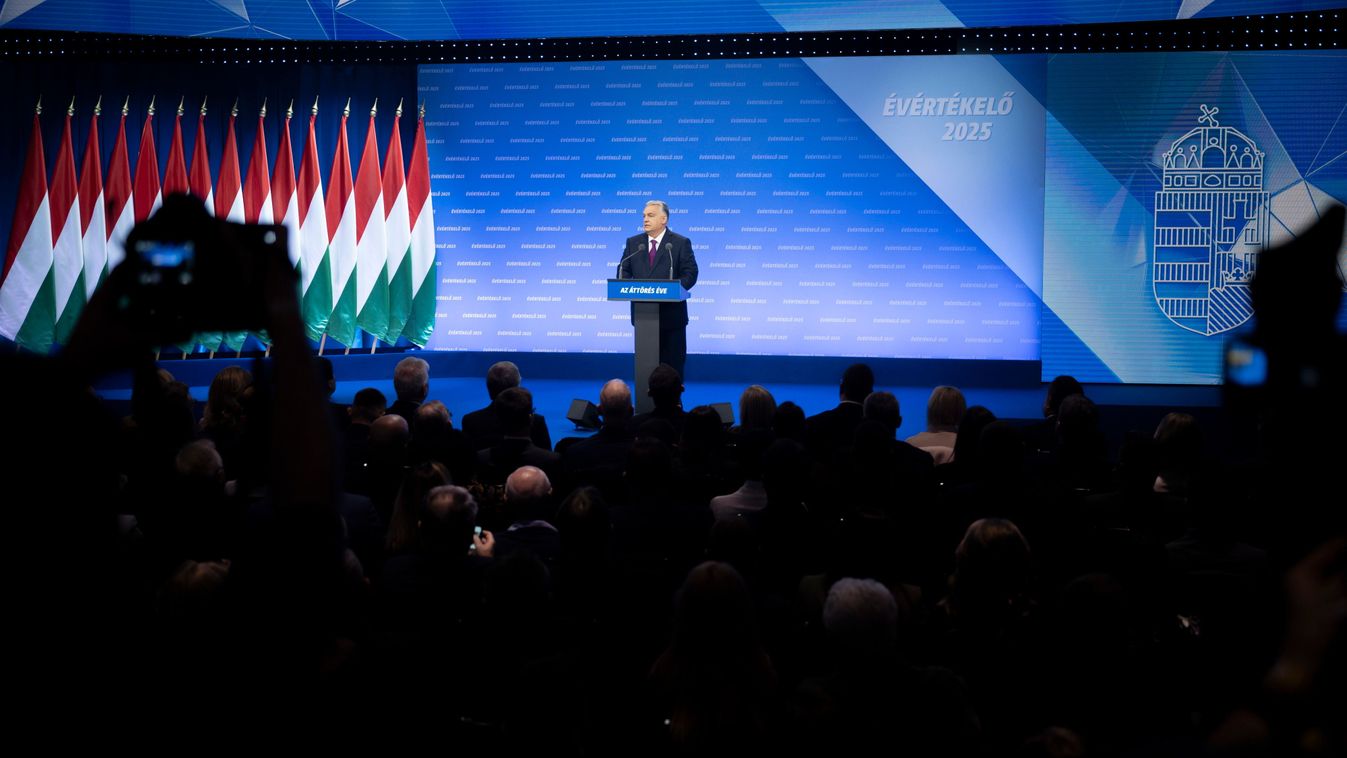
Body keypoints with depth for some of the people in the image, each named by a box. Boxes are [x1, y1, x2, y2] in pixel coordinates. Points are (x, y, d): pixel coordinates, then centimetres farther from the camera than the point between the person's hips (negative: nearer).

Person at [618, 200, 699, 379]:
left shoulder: (681, 243, -1)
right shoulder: (633, 243, 10)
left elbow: (690, 273, -6)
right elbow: (623, 271, 9)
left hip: (671, 314, -3)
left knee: (673, 361, 2)